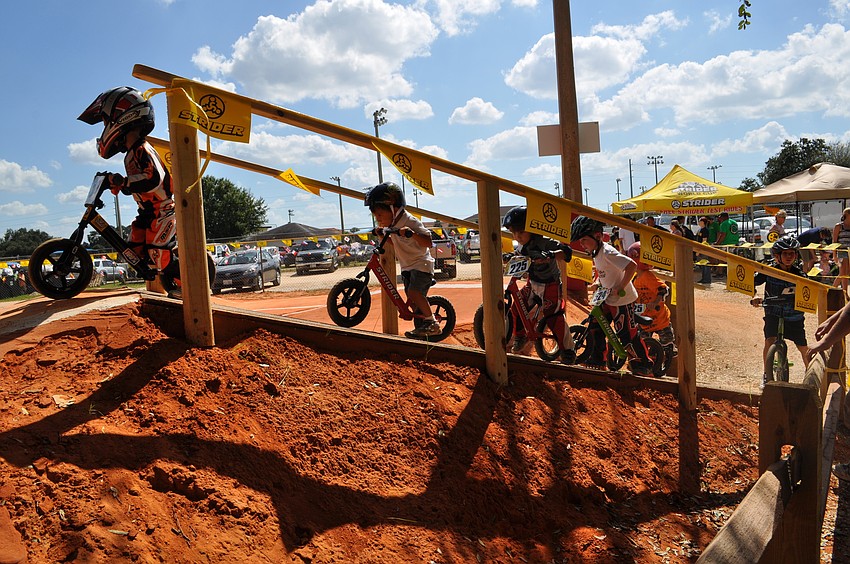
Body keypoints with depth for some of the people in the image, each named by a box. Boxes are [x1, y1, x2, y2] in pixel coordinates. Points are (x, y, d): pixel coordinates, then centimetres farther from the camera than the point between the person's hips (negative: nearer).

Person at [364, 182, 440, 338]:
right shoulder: (394, 225, 6)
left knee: (414, 292, -26)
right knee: (413, 299, 9)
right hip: (407, 266, 9)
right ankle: (422, 328, 21)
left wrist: (412, 233, -42)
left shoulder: (411, 222, -21)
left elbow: (428, 242, -27)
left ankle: (432, 323, -16)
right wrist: (382, 235, 11)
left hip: (421, 264, -9)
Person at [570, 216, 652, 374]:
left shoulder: (608, 252, -25)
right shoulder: (596, 253, 5)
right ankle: (598, 358, 24)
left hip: (623, 299, -9)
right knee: (595, 327, 10)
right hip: (608, 300, 9)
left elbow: (632, 266, -33)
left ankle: (645, 363, 17)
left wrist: (620, 288, -29)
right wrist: (597, 281, 7)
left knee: (627, 334, 0)